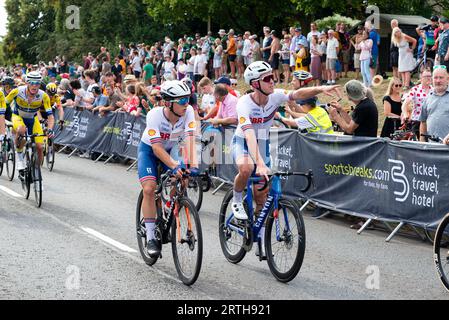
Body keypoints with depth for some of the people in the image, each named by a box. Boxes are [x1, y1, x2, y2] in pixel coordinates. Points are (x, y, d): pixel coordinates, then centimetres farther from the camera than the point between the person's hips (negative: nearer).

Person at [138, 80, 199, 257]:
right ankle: (151, 238, -11)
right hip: (149, 149, -3)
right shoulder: (154, 115, -33)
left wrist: (193, 165, -46)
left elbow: (189, 139, -33)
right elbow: (157, 147, -37)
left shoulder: (188, 111, -25)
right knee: (149, 188, -20)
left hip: (171, 149, 3)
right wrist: (174, 166, -49)